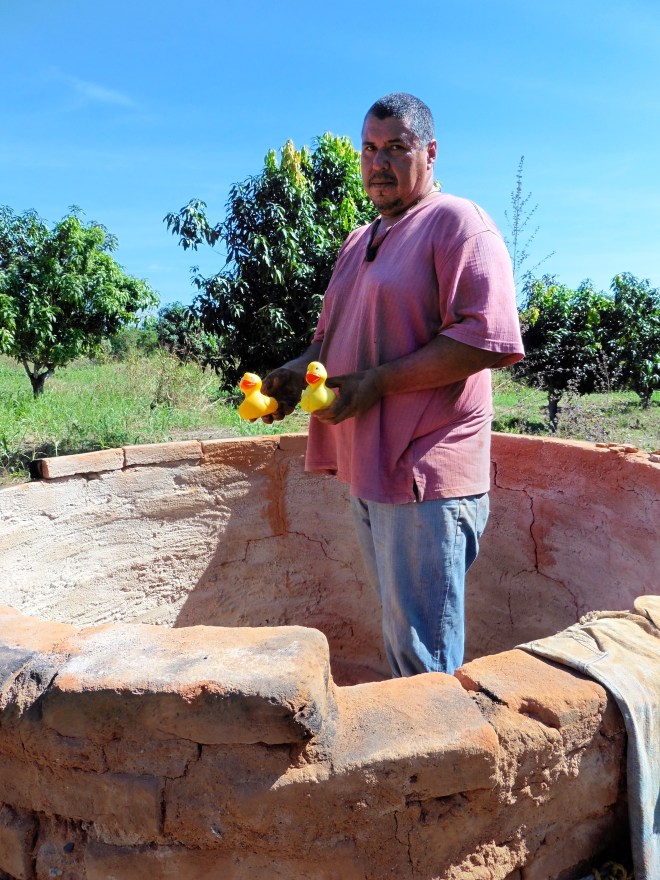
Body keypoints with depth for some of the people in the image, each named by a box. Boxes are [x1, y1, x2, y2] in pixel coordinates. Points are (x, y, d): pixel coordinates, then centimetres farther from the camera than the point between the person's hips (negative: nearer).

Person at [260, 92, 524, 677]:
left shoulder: (456, 221, -5)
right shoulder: (359, 243, 21)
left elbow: (489, 338, -18)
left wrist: (376, 382, -19)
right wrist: (299, 371, 6)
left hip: (425, 476, -8)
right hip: (368, 471, 8)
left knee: (423, 661, 0)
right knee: (398, 640, 19)